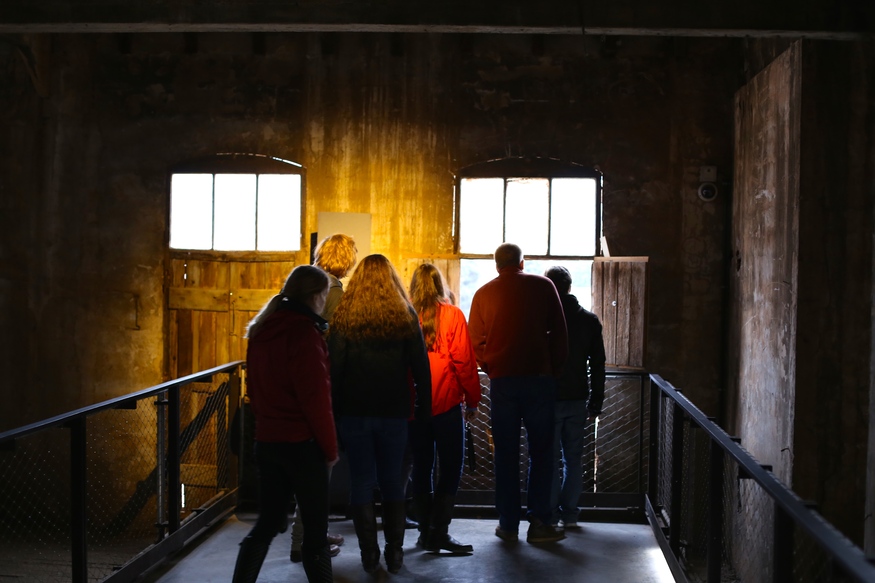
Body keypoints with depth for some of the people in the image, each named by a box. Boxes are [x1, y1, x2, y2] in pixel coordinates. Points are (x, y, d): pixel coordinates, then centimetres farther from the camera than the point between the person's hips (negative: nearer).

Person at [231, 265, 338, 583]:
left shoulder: (261, 330, 9)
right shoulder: (304, 332, -15)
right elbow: (316, 398, -17)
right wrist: (330, 448, -8)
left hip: (266, 440, 7)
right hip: (302, 444, -7)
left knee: (268, 521, 14)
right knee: (315, 527, 4)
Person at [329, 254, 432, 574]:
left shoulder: (344, 317, -5)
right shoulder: (405, 316, 0)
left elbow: (334, 367, -5)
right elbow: (421, 368, 1)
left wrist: (333, 409, 1)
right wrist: (423, 409, 7)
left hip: (355, 412, -1)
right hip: (394, 413, 1)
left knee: (362, 481, 7)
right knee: (392, 481, 13)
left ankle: (369, 553, 8)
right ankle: (394, 552, 13)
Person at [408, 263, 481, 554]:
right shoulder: (452, 315, -6)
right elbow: (464, 360, -8)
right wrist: (472, 400, 2)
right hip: (446, 403, -3)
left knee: (421, 467, 12)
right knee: (451, 467, 3)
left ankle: (425, 531, 17)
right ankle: (439, 532, -4)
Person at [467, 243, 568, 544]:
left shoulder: (484, 293, 5)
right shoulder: (543, 286, 3)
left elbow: (476, 341, 4)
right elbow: (559, 334, 3)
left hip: (501, 381, 1)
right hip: (539, 378, -1)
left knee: (506, 454, 8)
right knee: (541, 452, 6)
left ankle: (508, 524, 11)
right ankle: (539, 522, 3)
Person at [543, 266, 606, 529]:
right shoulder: (589, 320, 5)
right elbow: (598, 365, 7)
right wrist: (595, 402, 12)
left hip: (549, 399, -3)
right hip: (578, 399, 3)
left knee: (550, 459, 2)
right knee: (573, 458, 10)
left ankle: (550, 515, 4)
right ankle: (569, 514, 13)